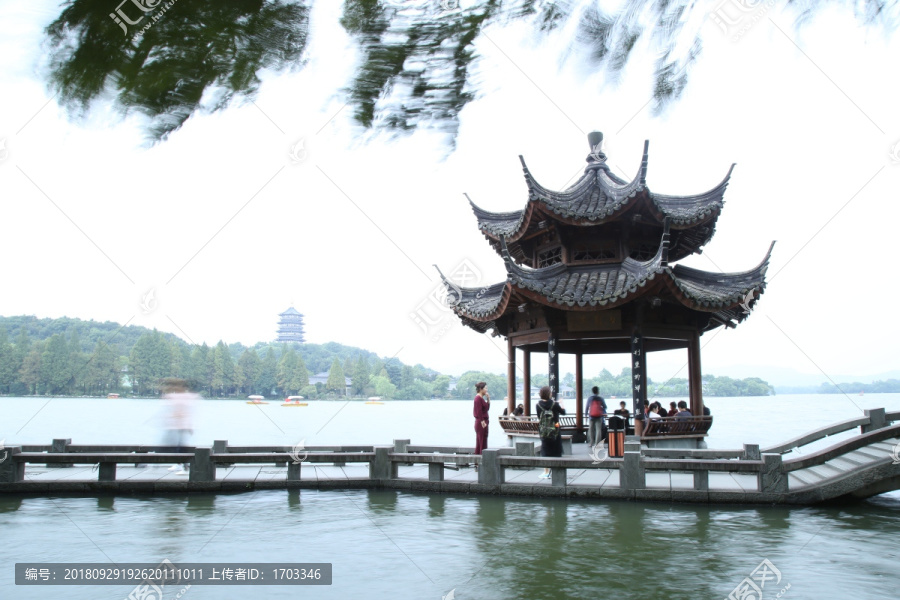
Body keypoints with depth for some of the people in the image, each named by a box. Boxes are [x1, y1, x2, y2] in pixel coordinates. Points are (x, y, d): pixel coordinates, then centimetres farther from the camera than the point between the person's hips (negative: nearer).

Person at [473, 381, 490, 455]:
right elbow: (479, 412, -20)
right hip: (481, 423, -10)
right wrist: (482, 422, -22)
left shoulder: (481, 398, 15)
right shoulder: (478, 398, -15)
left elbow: (487, 408, 19)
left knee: (479, 443, 14)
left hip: (482, 422, 10)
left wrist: (488, 399, 10)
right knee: (482, 442, -7)